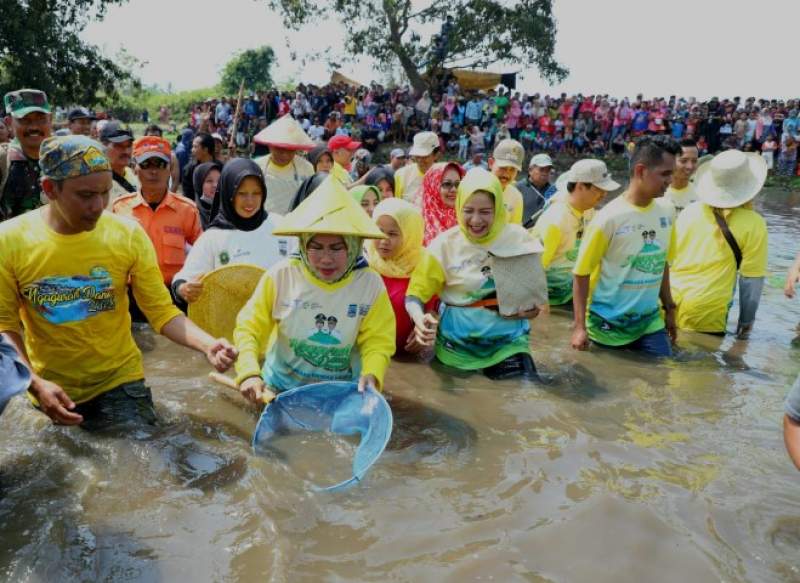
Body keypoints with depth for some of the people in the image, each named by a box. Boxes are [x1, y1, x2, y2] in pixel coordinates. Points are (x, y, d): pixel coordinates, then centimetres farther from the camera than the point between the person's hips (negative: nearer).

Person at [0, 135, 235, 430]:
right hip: (49, 390, 1)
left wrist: (207, 344, -28)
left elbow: (161, 311, -11)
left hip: (120, 382, 0)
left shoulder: (128, 235, -12)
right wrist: (35, 384, -19)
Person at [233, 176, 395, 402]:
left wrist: (371, 374, -25)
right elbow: (249, 327, -7)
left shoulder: (370, 284, -10)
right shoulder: (281, 275, -11)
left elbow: (378, 341, -6)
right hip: (281, 387, 1)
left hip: (343, 392, 0)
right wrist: (249, 373, -22)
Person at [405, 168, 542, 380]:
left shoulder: (518, 238, -2)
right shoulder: (445, 244, -6)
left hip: (508, 339, 1)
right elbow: (415, 294, -5)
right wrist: (419, 319, -26)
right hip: (458, 340, -1)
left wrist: (532, 308, -12)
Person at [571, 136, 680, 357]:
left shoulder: (666, 211, -1)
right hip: (608, 325, -5)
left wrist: (669, 308, 15)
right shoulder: (610, 218, -17)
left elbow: (662, 263, 12)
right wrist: (580, 327, -16)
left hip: (650, 320, 5)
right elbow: (581, 274, -12)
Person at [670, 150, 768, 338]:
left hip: (668, 307, 4)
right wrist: (746, 320, 8)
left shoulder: (689, 211, 2)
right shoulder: (753, 225, -8)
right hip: (704, 317, -4)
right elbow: (751, 279, -4)